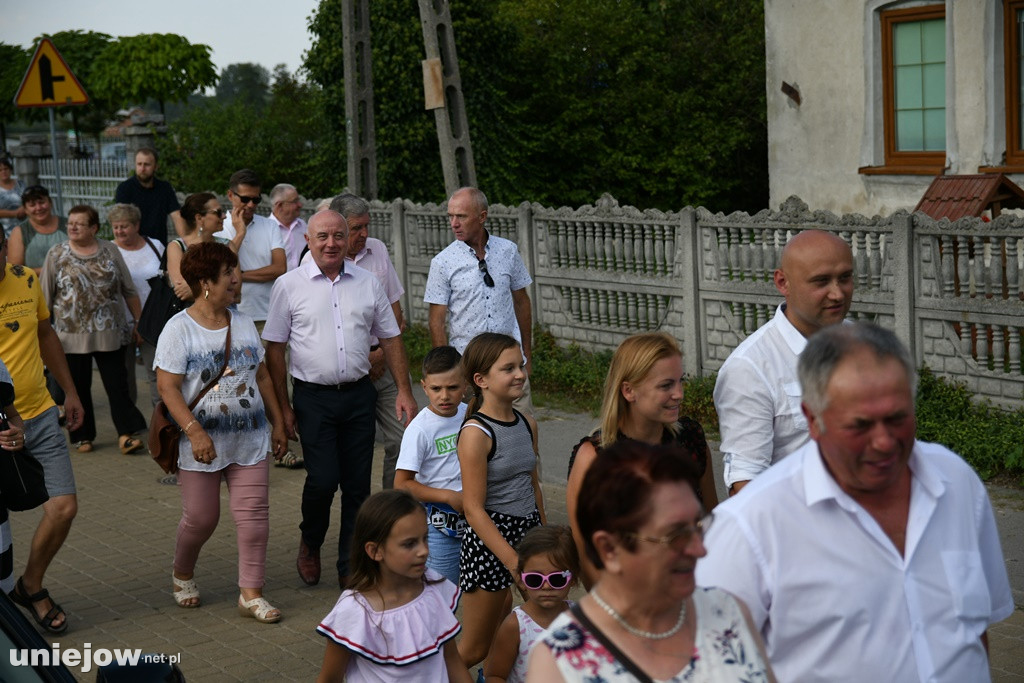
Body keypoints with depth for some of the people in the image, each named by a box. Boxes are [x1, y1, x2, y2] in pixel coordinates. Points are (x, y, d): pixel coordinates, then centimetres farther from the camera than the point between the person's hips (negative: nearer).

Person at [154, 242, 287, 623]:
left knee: (254, 515, -1)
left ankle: (251, 594, 8)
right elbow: (167, 387, -14)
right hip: (202, 445, -4)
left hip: (250, 441, 5)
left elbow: (262, 376, 17)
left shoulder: (243, 323, 10)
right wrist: (194, 431, -23)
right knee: (200, 518, 5)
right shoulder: (179, 328, -8)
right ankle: (182, 575, 34)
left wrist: (277, 422, 14)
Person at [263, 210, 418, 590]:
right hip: (313, 397, -3)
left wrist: (404, 391, 5)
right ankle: (310, 544, 20)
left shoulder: (368, 284, 7)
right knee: (323, 478, -11)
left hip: (358, 395, 3)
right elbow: (274, 349, 1)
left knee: (358, 484, 4)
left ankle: (350, 568, 17)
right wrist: (283, 408, -2)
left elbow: (390, 339, 13)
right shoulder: (289, 285, -1)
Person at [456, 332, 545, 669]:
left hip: (527, 531, 7)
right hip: (490, 540, -7)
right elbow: (474, 509, -17)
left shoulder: (528, 425, 6)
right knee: (474, 649, 4)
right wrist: (513, 561, -20)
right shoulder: (476, 433, -16)